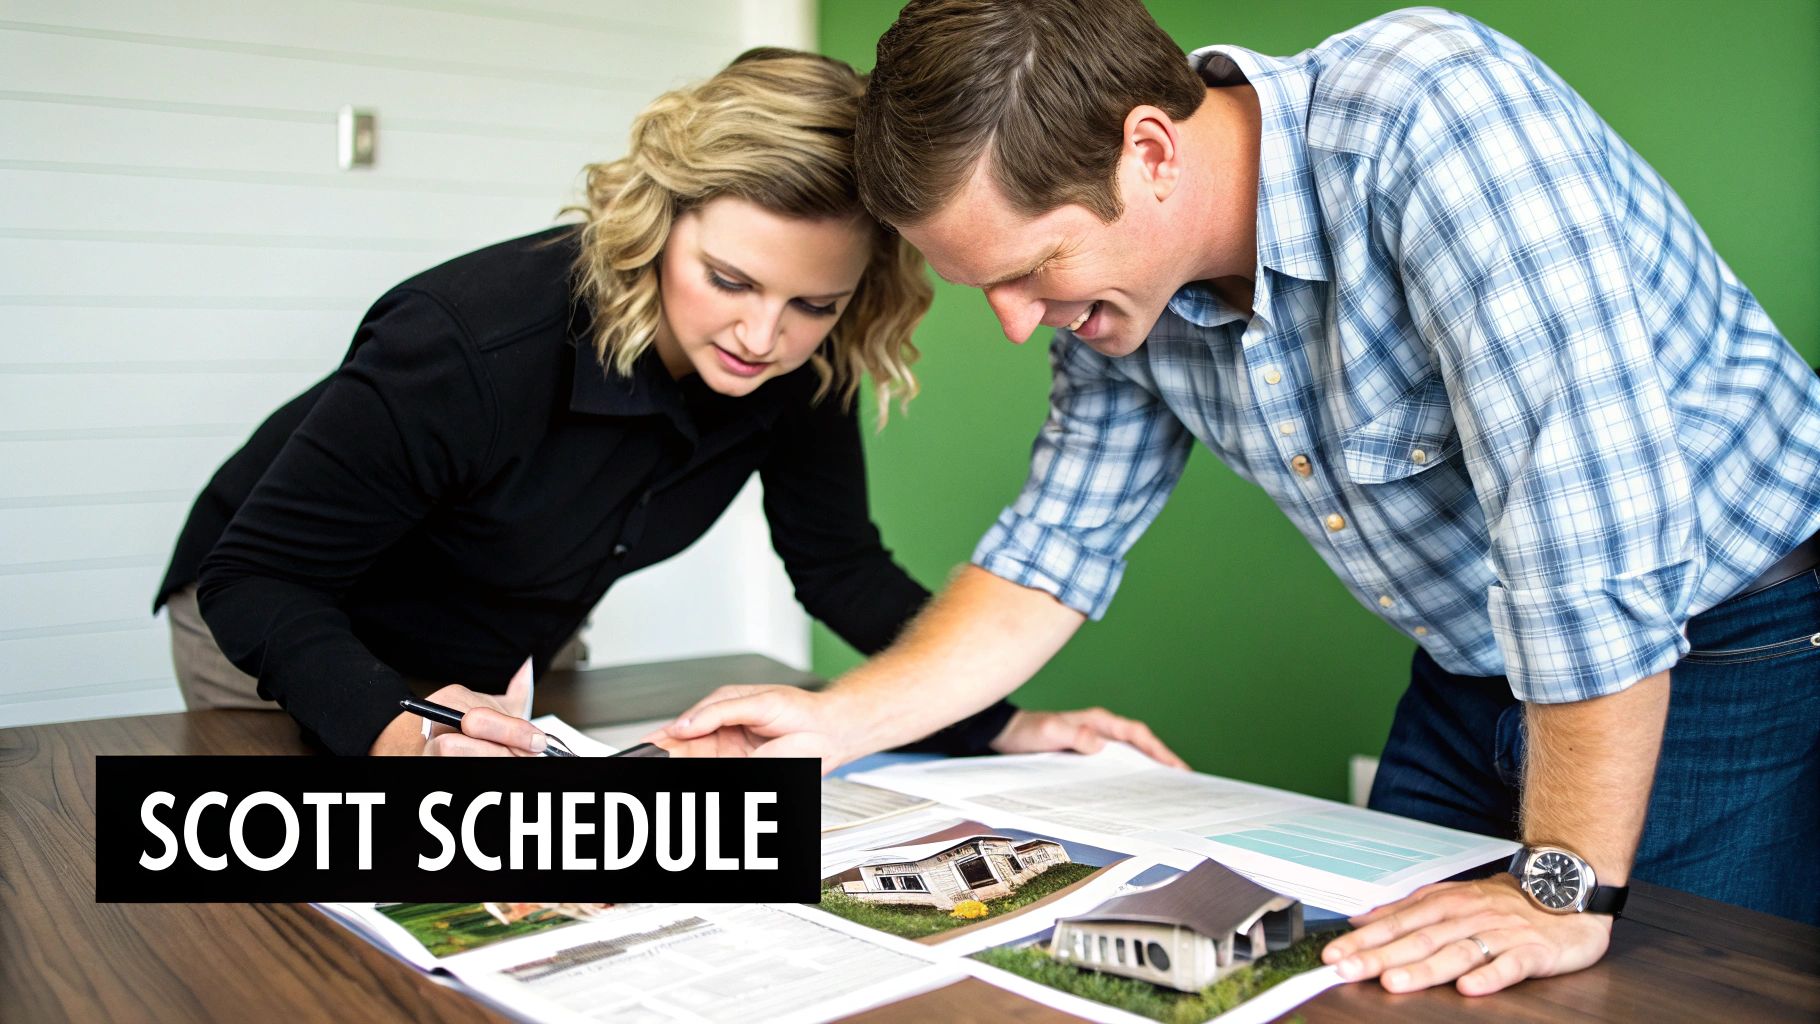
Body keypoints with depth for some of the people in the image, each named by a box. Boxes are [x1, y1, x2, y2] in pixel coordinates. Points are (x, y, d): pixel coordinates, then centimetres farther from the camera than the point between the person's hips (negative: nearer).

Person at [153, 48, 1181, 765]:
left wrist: (1002, 723, -22)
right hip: (293, 650, -4)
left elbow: (842, 566, -10)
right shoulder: (472, 345, -39)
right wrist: (397, 730, -51)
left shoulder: (804, 368, -23)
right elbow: (258, 578, -32)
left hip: (515, 661, 5)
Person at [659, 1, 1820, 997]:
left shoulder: (1428, 110, -31)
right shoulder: (1116, 303, -9)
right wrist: (835, 721, -9)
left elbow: (1585, 499, -36)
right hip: (1472, 682, 6)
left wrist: (1566, 890, -32)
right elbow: (1056, 551, 2)